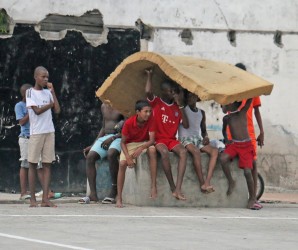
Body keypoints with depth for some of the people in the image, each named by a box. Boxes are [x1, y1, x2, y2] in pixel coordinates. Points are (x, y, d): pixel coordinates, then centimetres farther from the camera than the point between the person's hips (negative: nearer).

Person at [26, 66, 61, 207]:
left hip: (49, 132, 5)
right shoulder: (30, 92, -2)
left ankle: (45, 198, -4)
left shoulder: (48, 92, 13)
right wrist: (50, 104, -3)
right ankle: (32, 198, 2)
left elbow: (57, 110, 2)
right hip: (36, 132, -5)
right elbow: (37, 111, -12)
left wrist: (52, 91, 1)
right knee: (33, 164, -1)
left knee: (47, 164, -1)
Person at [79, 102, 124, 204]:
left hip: (118, 137, -7)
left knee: (111, 154, -37)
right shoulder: (104, 106, 19)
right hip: (105, 138, 7)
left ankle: (114, 191, -25)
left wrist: (112, 138, -19)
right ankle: (93, 194, -22)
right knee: (90, 156, -19)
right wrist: (92, 145, 17)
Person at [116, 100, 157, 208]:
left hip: (144, 143, 1)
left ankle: (153, 186, -33)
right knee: (122, 163, -27)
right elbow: (123, 142, -12)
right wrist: (128, 157, -27)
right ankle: (119, 198, -20)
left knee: (152, 150, -34)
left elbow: (152, 140, -19)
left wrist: (141, 148, -37)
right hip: (130, 144, -1)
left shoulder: (150, 120, -16)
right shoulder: (129, 123, -20)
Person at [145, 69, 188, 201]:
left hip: (172, 139, 4)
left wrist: (180, 105, -2)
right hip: (158, 139, -4)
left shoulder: (177, 106, 13)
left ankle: (178, 189, -39)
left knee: (183, 152, -30)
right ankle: (173, 188, -29)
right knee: (164, 152, -38)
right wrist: (149, 75, -8)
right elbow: (148, 92, -21)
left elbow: (186, 125, 4)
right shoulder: (156, 102, 2)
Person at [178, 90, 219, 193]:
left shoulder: (201, 112, 20)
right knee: (196, 151, -39)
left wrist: (206, 137, 4)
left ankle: (207, 183, -37)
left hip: (198, 139, 5)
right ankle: (202, 184, -39)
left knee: (214, 151, -25)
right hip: (185, 138, -5)